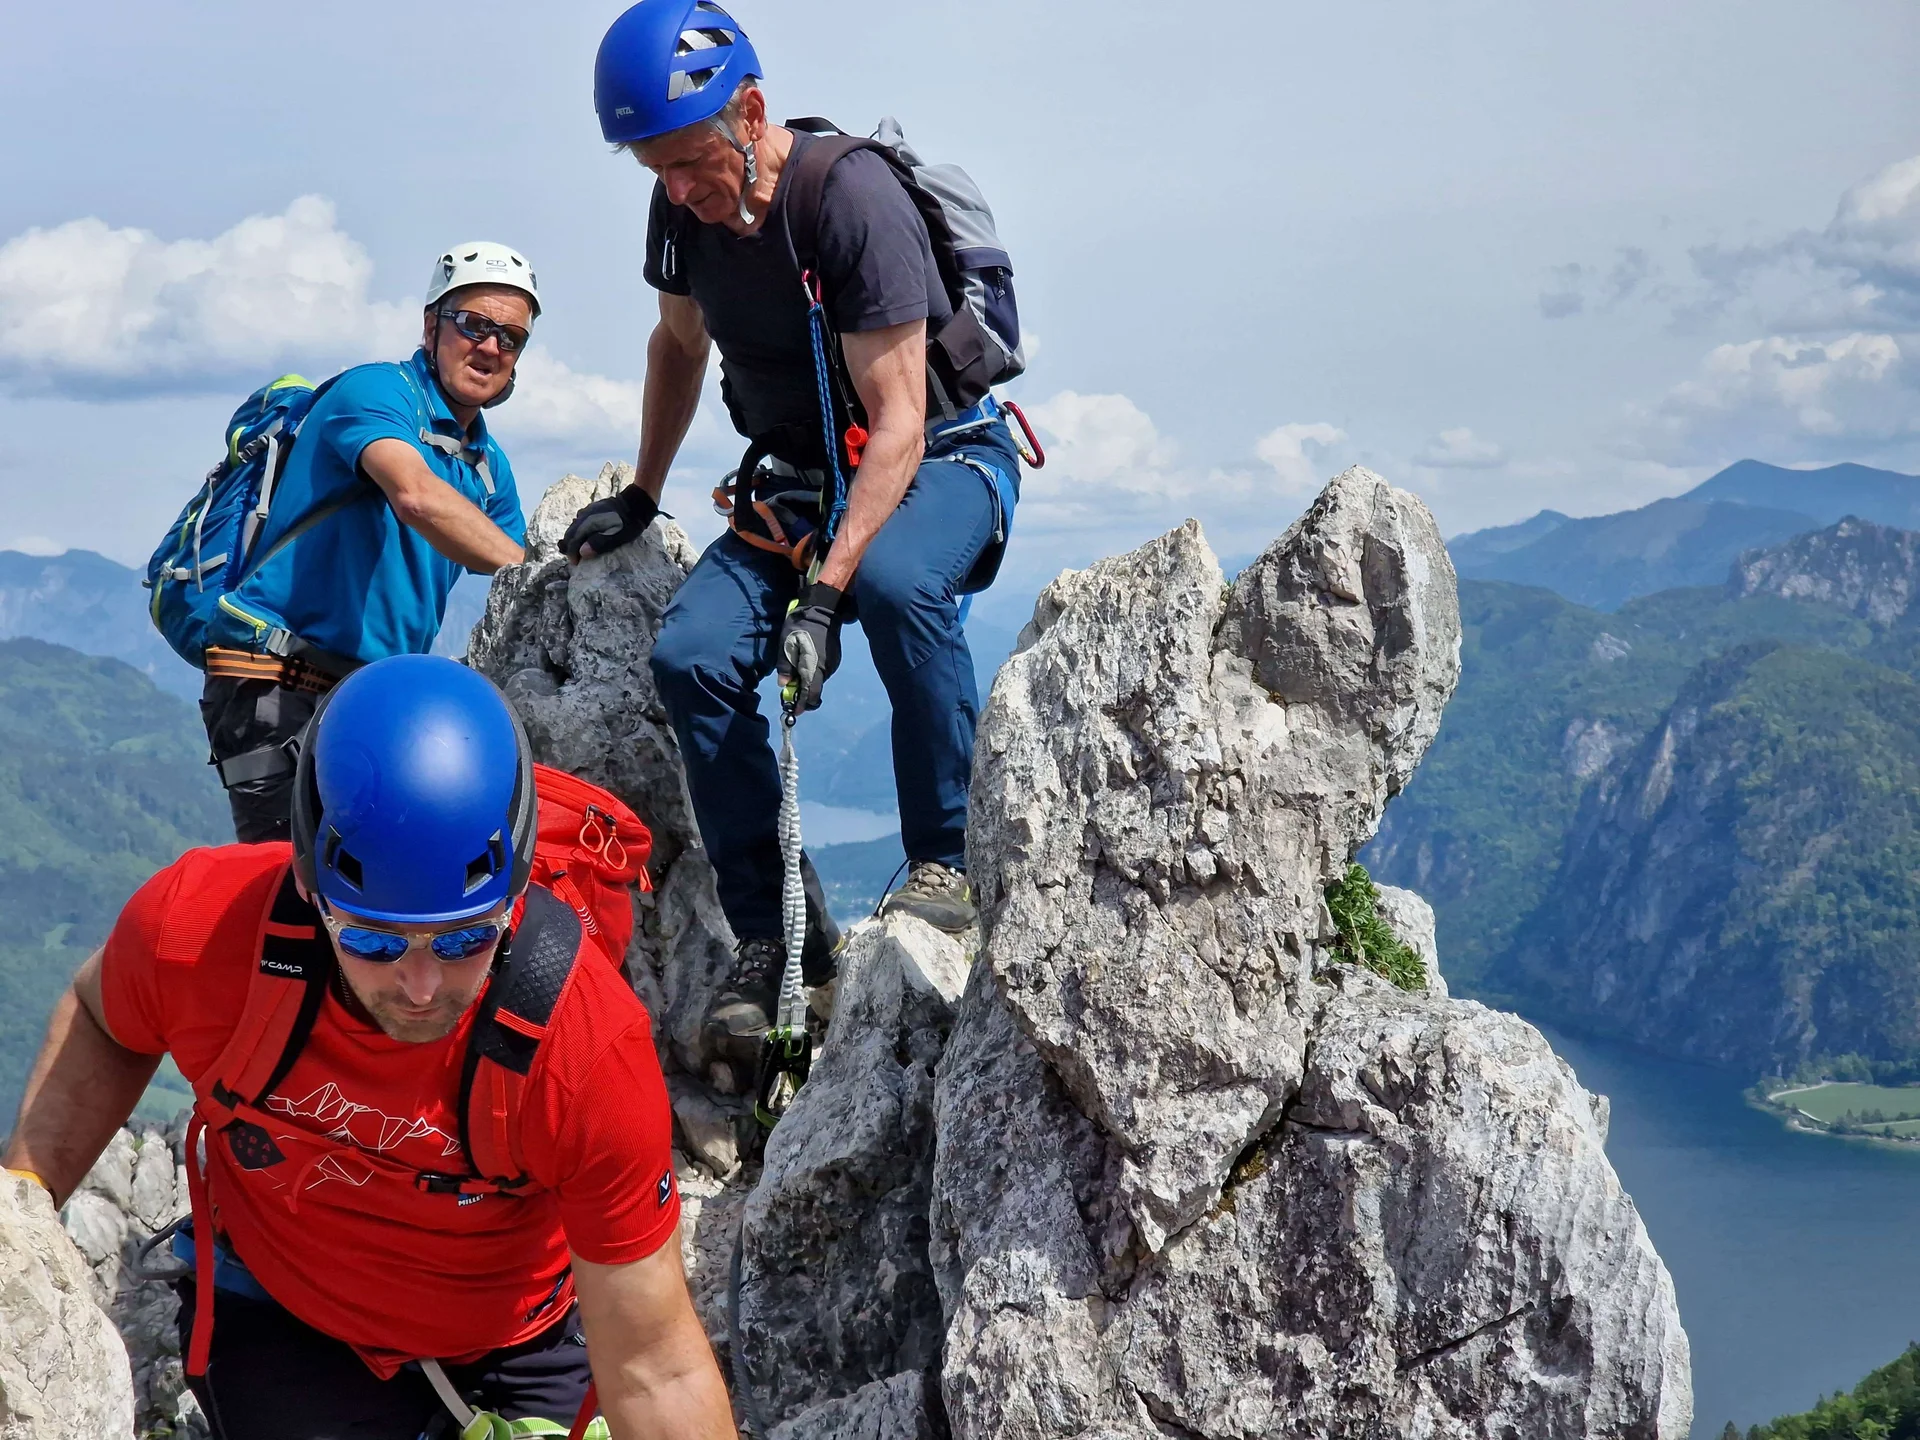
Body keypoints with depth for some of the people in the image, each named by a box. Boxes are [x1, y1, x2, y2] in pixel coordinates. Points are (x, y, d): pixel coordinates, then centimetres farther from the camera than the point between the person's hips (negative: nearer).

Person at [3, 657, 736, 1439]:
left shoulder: (591, 1044, -36)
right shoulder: (196, 925, -30)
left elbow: (655, 1373, -28)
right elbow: (100, 1023, -2)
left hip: (514, 1346, 0)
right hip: (278, 1323, 1)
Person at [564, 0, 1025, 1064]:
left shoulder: (853, 198, -26)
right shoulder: (684, 206, -5)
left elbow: (896, 423, -27)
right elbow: (679, 342, 17)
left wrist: (825, 589, -34)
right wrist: (641, 496, 20)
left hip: (940, 459, -6)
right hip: (794, 478, 6)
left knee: (895, 582, -40)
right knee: (691, 657, -19)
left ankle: (947, 858, -22)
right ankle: (772, 934, -8)